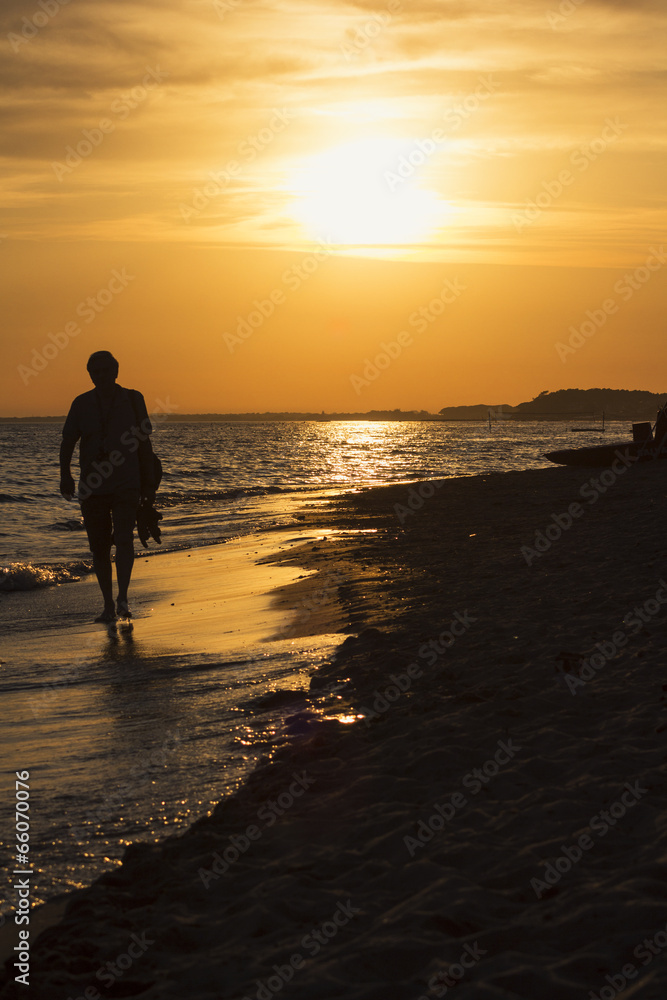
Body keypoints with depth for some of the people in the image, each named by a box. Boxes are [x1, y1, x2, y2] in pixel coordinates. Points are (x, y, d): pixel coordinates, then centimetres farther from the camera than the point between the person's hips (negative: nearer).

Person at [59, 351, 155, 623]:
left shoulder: (132, 399, 2)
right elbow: (67, 442, 5)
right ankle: (108, 606, 13)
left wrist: (147, 481, 8)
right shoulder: (82, 404, 4)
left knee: (124, 538, -19)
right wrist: (65, 474, -10)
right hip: (93, 486, 2)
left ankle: (123, 598, -15)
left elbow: (144, 442, 8)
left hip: (126, 484, -2)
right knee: (99, 547, 4)